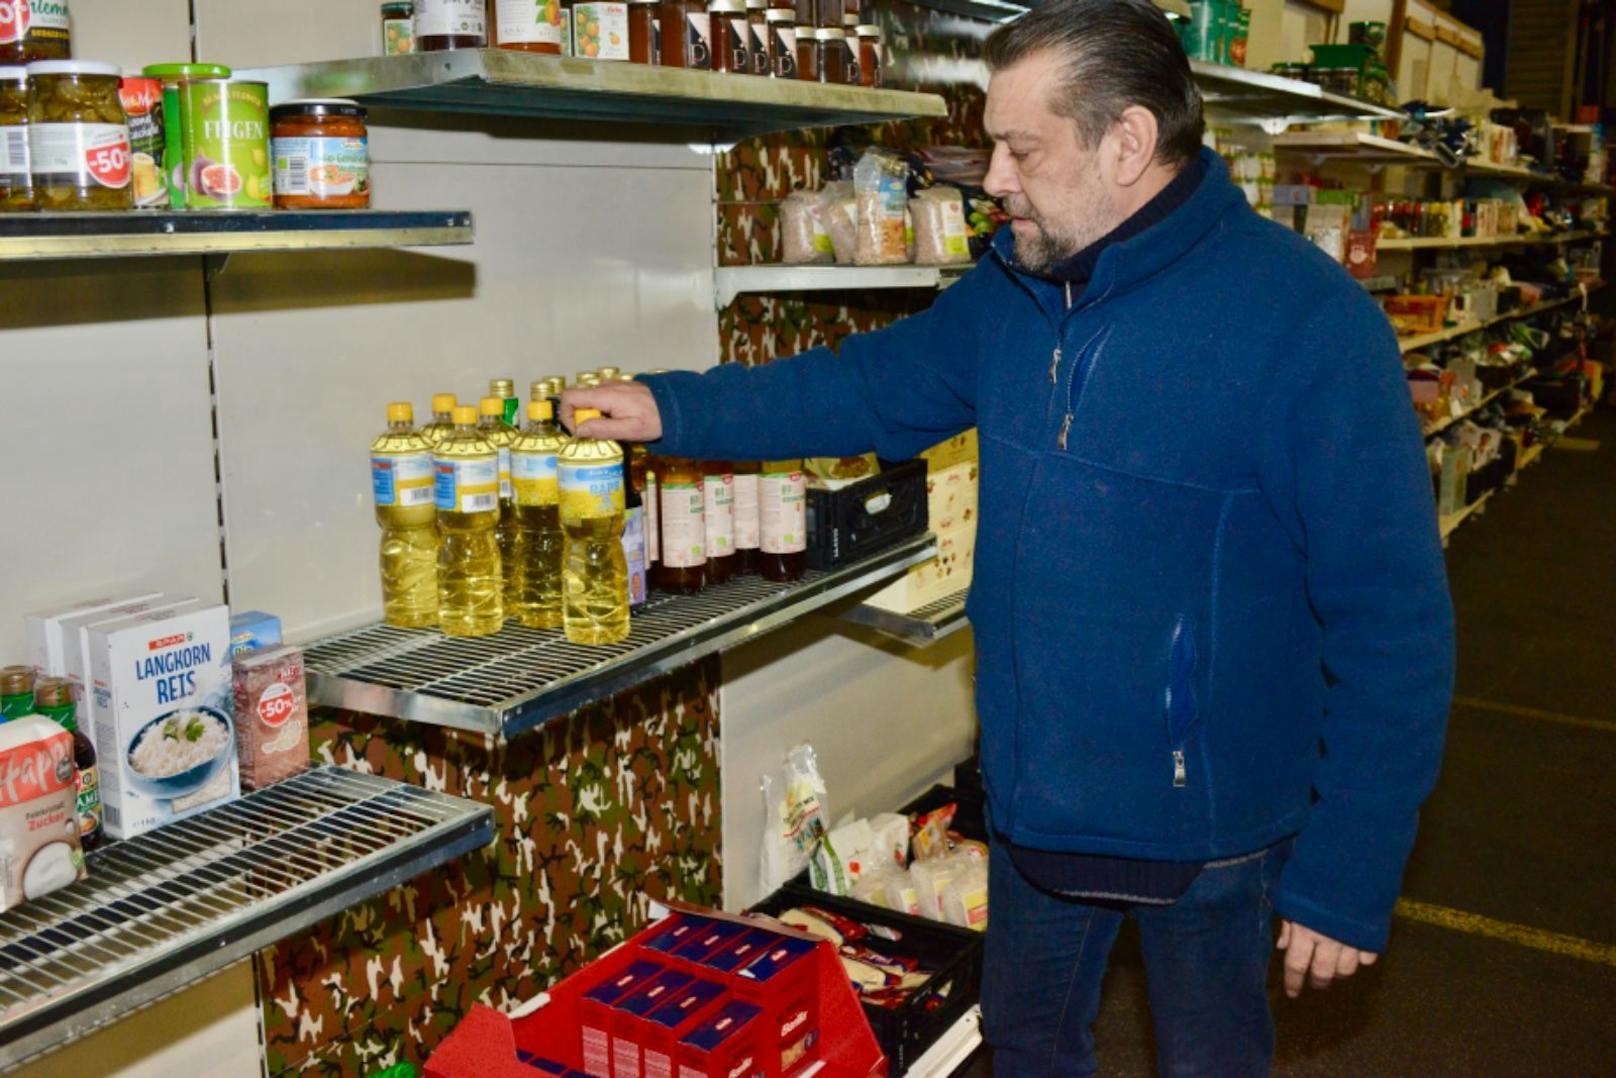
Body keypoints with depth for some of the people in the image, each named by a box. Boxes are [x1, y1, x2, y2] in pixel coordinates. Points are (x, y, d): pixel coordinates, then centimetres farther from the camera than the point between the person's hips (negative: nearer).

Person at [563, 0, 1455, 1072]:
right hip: (1033, 801, 6)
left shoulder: (1306, 318, -22)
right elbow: (870, 386, 12)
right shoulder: (1011, 292, -1)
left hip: (1208, 823, -6)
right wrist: (672, 408, 3)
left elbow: (1393, 620, -20)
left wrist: (1349, 879, -18)